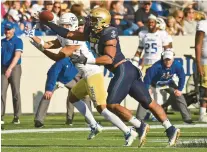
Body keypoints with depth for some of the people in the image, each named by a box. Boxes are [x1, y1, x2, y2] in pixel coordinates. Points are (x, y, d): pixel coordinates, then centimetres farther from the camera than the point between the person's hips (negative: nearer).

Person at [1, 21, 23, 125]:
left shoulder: (17, 41, -3)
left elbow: (17, 56, -15)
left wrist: (10, 68, -26)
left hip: (15, 69, -4)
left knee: (16, 93, -2)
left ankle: (16, 117, 2)